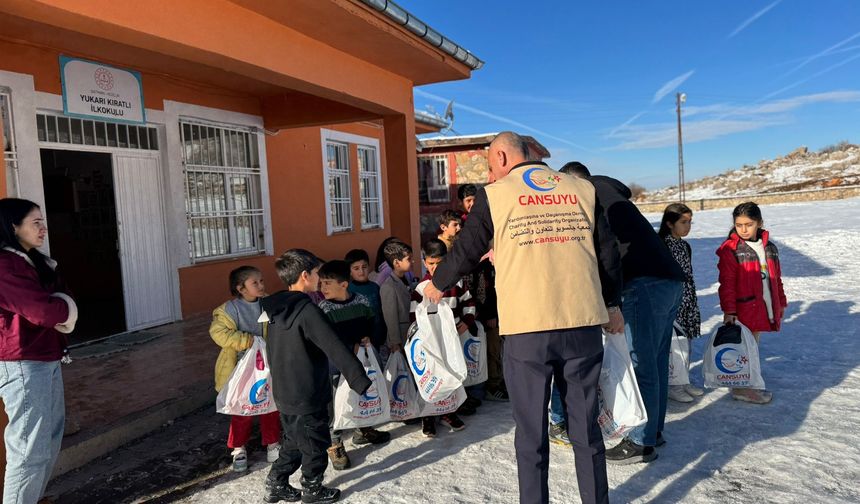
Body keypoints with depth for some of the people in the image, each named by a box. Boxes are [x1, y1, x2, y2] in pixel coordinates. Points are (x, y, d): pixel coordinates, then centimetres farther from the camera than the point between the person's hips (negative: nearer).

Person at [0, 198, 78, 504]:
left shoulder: (35, 261, 13)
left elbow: (63, 299, 10)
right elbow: (45, 312, -23)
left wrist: (57, 307, -11)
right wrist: (63, 306, -3)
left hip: (47, 360, 10)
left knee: (51, 435, 17)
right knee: (31, 448, -3)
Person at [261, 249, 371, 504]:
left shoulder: (276, 309, 2)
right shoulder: (307, 311, -24)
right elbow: (336, 350, -26)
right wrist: (361, 381, -22)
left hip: (284, 393, 8)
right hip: (308, 396, -8)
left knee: (294, 442, 25)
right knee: (316, 445, 12)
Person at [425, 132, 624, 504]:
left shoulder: (494, 195, 1)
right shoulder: (582, 189, 10)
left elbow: (465, 253, 7)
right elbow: (608, 253, 13)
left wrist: (437, 285, 26)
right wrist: (612, 305, 27)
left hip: (526, 330, -3)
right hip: (584, 325, 3)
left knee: (531, 432, 10)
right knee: (585, 425, 16)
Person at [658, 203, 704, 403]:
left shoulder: (685, 246, 12)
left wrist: (693, 303, 20)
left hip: (686, 302, 8)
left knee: (685, 342, 14)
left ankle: (683, 381, 26)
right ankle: (672, 385, 8)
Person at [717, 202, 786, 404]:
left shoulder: (769, 247, 10)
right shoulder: (730, 249, -11)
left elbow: (776, 278, 18)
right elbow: (727, 283, -13)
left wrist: (781, 303, 19)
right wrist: (728, 310, -17)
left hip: (762, 309, 6)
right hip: (743, 310, -6)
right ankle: (741, 389, 13)